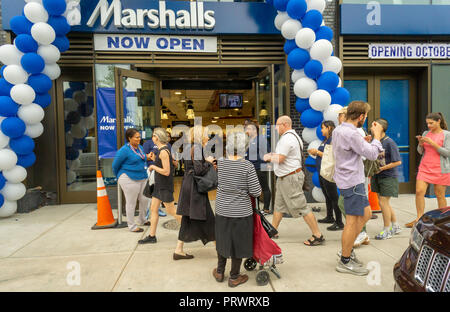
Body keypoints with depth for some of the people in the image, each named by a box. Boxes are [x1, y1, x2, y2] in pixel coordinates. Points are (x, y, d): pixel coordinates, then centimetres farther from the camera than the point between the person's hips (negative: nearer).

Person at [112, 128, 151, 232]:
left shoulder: (140, 147, 10)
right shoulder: (124, 150, -14)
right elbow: (115, 166, -6)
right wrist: (120, 177, 5)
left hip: (142, 178, 8)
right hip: (129, 180, -8)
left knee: (144, 200, 13)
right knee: (131, 203, 2)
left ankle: (142, 220, 35)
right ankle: (132, 226, 16)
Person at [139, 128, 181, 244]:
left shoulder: (164, 151, -20)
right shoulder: (161, 150, 10)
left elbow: (166, 172, -24)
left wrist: (153, 167, -12)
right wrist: (154, 159, 8)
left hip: (165, 186, -10)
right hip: (159, 184, 10)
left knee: (171, 210, 0)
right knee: (153, 209, 11)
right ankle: (152, 236, 19)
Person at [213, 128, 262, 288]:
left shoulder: (220, 162, -7)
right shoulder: (247, 166, -17)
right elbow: (256, 192, -15)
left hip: (222, 210, 4)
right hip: (241, 212, -4)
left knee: (223, 240, 21)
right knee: (238, 243, 13)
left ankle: (220, 272, 38)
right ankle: (234, 277, 28)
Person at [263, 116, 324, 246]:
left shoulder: (287, 138, -18)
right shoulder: (292, 136, 16)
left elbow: (280, 159, -22)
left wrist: (269, 157, -4)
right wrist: (272, 155, 11)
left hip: (291, 178, -11)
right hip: (284, 177, 11)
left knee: (301, 208, -6)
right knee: (278, 205, 17)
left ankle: (318, 236, 2)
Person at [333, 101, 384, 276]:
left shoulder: (338, 130, 10)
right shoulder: (351, 134, -22)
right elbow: (372, 154, -16)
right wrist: (377, 135, -2)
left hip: (349, 179, 10)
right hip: (352, 181, -10)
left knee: (366, 214, 18)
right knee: (352, 221, -2)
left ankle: (347, 249, 25)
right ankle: (345, 261, 10)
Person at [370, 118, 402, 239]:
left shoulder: (389, 142, -15)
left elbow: (398, 161, -16)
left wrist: (382, 168, -18)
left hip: (388, 177, -7)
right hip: (377, 176, 7)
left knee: (383, 202, -3)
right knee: (384, 202, 15)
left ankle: (387, 230, 13)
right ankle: (395, 227, 32)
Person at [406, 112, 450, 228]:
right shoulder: (426, 133, 11)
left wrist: (432, 143, -17)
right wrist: (421, 143, -7)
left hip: (440, 169, -4)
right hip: (425, 168, 4)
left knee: (440, 194, 3)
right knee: (419, 192, -8)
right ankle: (419, 219, -2)